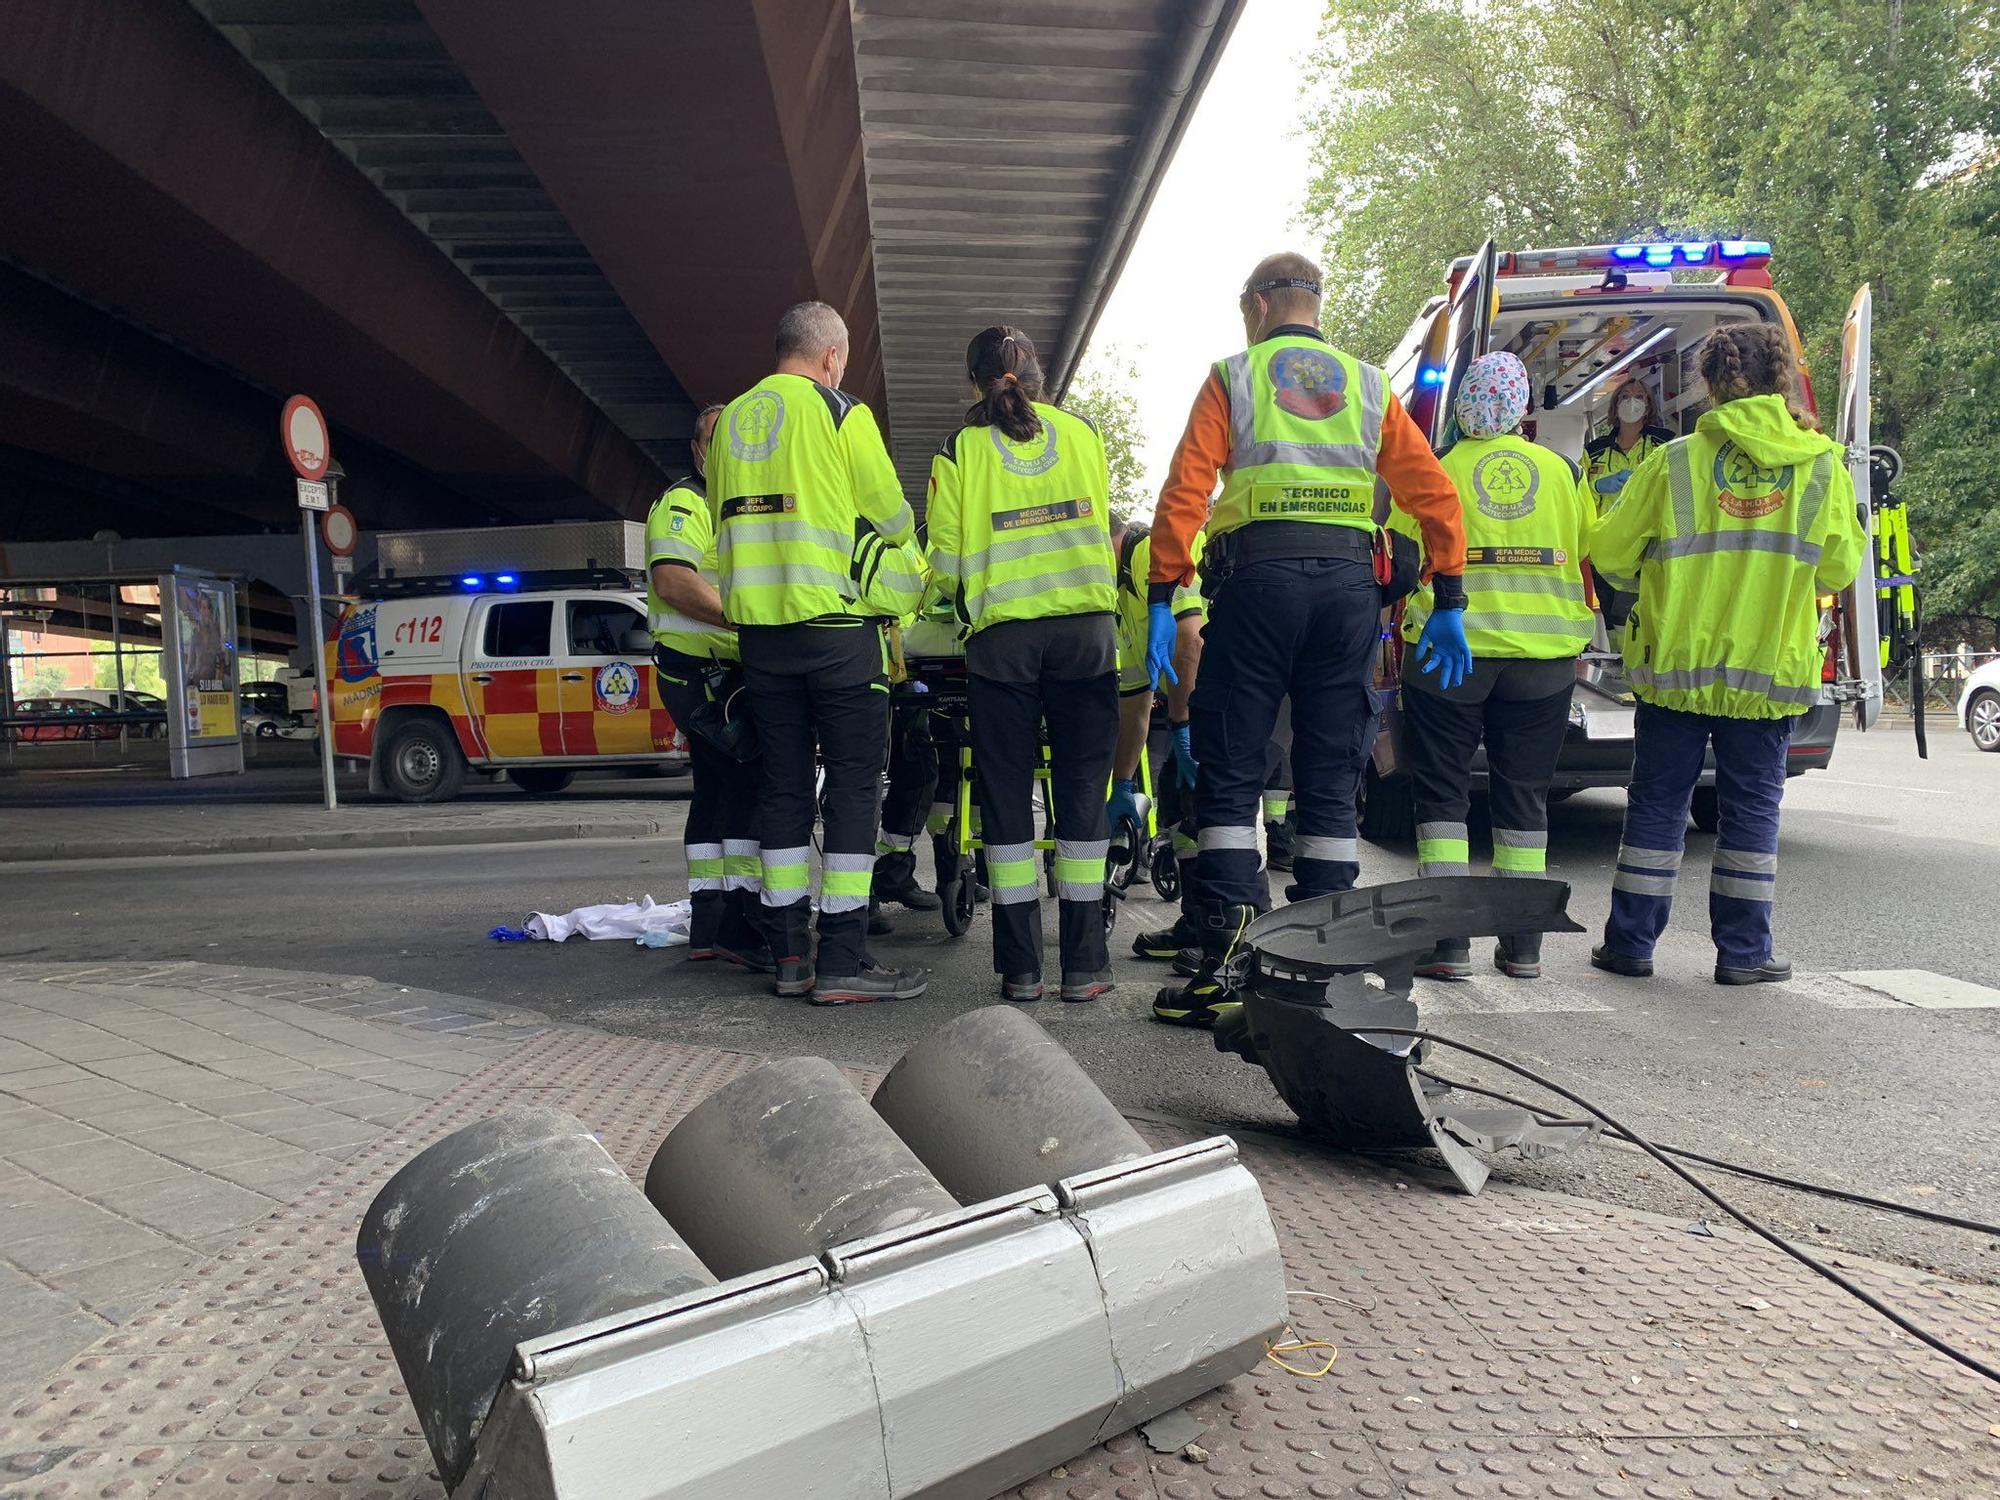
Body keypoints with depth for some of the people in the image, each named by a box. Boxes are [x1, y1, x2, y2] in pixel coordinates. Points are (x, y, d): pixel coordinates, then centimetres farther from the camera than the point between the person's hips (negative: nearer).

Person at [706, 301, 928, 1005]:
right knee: (853, 784, -3)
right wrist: (903, 537, 23)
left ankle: (788, 954, 10)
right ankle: (843, 960, -5)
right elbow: (892, 514, 1)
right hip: (835, 625, -6)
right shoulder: (839, 412, -3)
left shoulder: (730, 420, 16)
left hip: (757, 626, 6)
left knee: (784, 786, 9)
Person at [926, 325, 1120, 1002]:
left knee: (1007, 795, 5)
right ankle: (1084, 963, 7)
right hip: (1086, 629, 2)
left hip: (1002, 636, -1)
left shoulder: (960, 449, 3)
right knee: (1082, 789, 5)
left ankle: (1020, 966, 7)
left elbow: (946, 560, 0)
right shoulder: (1081, 432, 9)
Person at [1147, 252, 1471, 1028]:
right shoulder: (1369, 385, 18)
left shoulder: (1233, 376, 10)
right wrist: (1448, 604, 11)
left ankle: (1223, 962, -4)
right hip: (1351, 581, 3)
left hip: (1259, 575, -3)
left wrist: (1162, 599, -3)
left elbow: (1185, 491, -2)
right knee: (1330, 780, 8)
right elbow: (1435, 493, 10)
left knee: (1230, 773, 1)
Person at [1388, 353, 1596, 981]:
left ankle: (1449, 942, 0)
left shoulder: (1436, 469, -1)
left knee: (1442, 790, 5)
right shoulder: (1564, 471, 7)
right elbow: (1587, 557, 10)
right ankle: (1523, 944, 14)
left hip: (1449, 650, -2)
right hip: (1545, 654, 3)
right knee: (1524, 794, 11)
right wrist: (1572, 641, 22)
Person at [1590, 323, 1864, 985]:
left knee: (1657, 803, 7)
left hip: (1677, 662, -1)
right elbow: (1841, 568, 4)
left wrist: (1656, 575, 19)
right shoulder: (1823, 465, 0)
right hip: (1772, 665, 1)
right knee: (1752, 807, 9)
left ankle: (1631, 942, 12)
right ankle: (1743, 951, 13)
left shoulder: (1675, 461, -5)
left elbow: (1610, 555, -2)